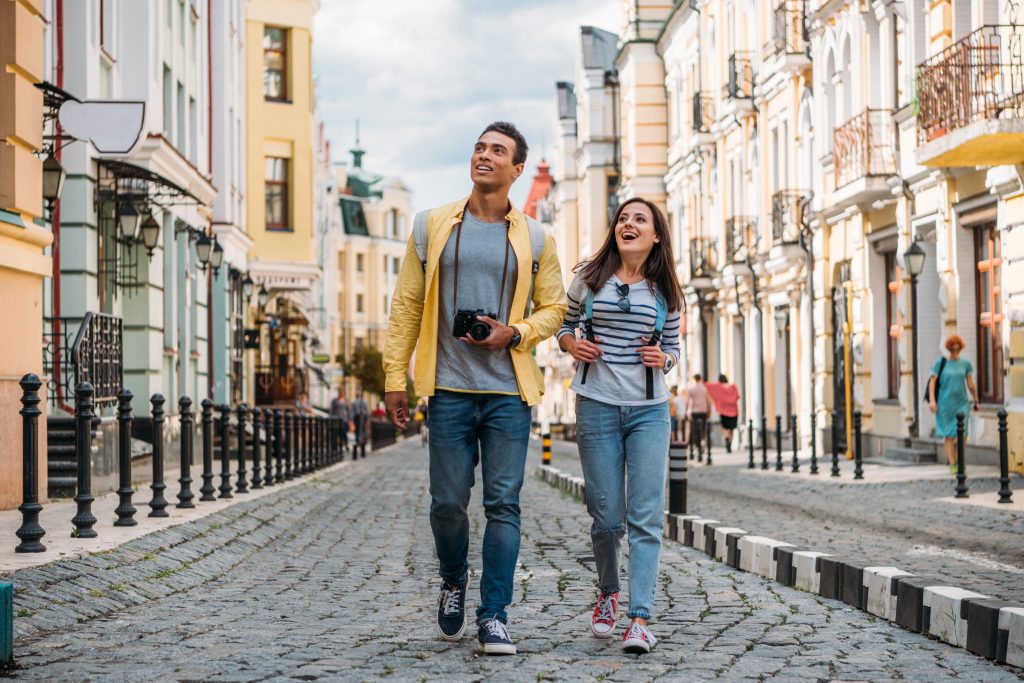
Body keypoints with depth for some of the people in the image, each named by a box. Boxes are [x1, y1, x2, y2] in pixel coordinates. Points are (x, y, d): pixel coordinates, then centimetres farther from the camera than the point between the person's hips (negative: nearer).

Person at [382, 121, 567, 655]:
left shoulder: (534, 240, 6)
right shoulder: (432, 227, 6)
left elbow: (553, 308, 12)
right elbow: (406, 305, 8)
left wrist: (514, 333, -8)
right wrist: (395, 378, 3)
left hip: (508, 391, 0)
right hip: (449, 389, 0)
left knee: (503, 504, -2)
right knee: (448, 502, 3)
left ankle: (494, 616, 4)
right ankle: (453, 582, 31)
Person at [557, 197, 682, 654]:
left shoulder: (665, 291, 6)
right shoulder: (589, 278, 3)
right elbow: (564, 324, 15)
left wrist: (663, 358, -6)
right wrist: (571, 344, -7)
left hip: (650, 410, 1)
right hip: (597, 406, 0)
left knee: (646, 516, -9)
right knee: (606, 516, 4)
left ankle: (640, 619, -11)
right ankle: (608, 591, 32)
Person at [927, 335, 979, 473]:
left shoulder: (965, 363, 5)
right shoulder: (941, 362, -2)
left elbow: (970, 383, 11)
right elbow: (932, 381, -4)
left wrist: (976, 400, 13)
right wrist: (932, 400, -14)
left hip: (961, 403, 2)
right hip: (945, 403, -2)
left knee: (962, 433, -10)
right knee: (949, 434, 0)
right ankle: (952, 464, 7)